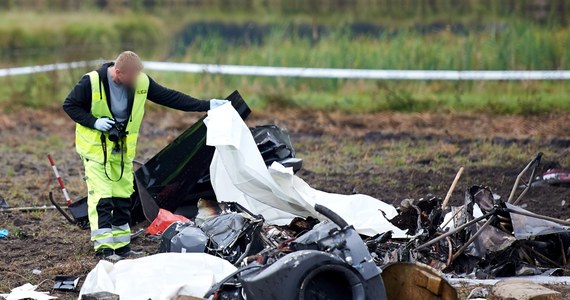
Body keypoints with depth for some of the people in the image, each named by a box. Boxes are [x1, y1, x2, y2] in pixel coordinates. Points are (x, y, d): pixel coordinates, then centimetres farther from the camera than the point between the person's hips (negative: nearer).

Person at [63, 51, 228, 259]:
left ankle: (121, 244, 19)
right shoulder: (92, 82, -20)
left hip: (123, 149, 5)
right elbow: (69, 105, -9)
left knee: (123, 197, 9)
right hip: (96, 148, -5)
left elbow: (170, 97, 0)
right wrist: (94, 122, -23)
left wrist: (206, 105, -3)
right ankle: (104, 247, -9)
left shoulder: (141, 82, -7)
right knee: (101, 197, -11)